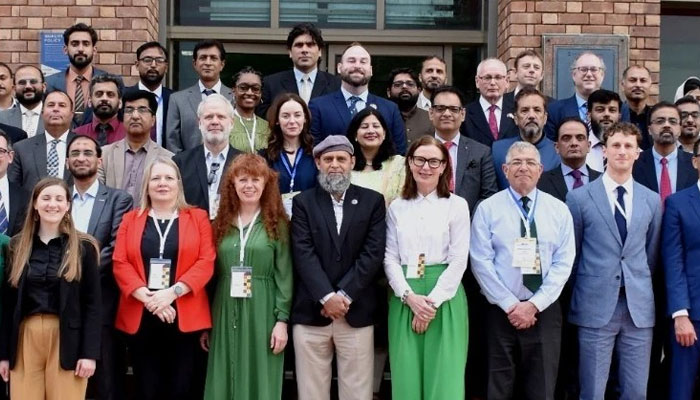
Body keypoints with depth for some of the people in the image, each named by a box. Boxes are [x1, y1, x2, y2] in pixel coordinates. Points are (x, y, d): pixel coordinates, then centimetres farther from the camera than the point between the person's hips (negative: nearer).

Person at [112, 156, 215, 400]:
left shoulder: (197, 217, 7)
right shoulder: (131, 219, 11)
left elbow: (206, 261, -4)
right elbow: (120, 263, 1)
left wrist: (172, 292, -16)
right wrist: (147, 297, -14)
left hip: (184, 317, -1)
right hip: (140, 318, 1)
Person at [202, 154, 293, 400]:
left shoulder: (277, 224, 0)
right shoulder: (221, 224, 9)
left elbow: (284, 276, -3)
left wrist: (282, 320, -10)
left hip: (262, 313, -3)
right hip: (226, 313, 3)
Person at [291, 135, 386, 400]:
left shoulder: (372, 201, 6)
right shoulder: (303, 202, 6)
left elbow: (373, 253, -3)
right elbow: (304, 254, -5)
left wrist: (344, 295, -11)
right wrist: (327, 296, -15)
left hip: (357, 312, 0)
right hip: (311, 312, 0)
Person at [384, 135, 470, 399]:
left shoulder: (457, 205, 1)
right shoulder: (397, 208, 10)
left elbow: (459, 260, -4)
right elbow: (390, 258, 5)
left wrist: (433, 301, -11)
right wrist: (409, 296, -10)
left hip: (444, 297, -2)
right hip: (404, 299, 3)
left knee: (444, 378, -3)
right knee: (406, 378, 3)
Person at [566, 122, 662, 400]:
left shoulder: (652, 200, 9)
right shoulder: (579, 197, -1)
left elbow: (651, 254, 15)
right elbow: (571, 254, 5)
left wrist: (641, 289, 15)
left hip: (639, 307, 3)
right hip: (595, 306, -3)